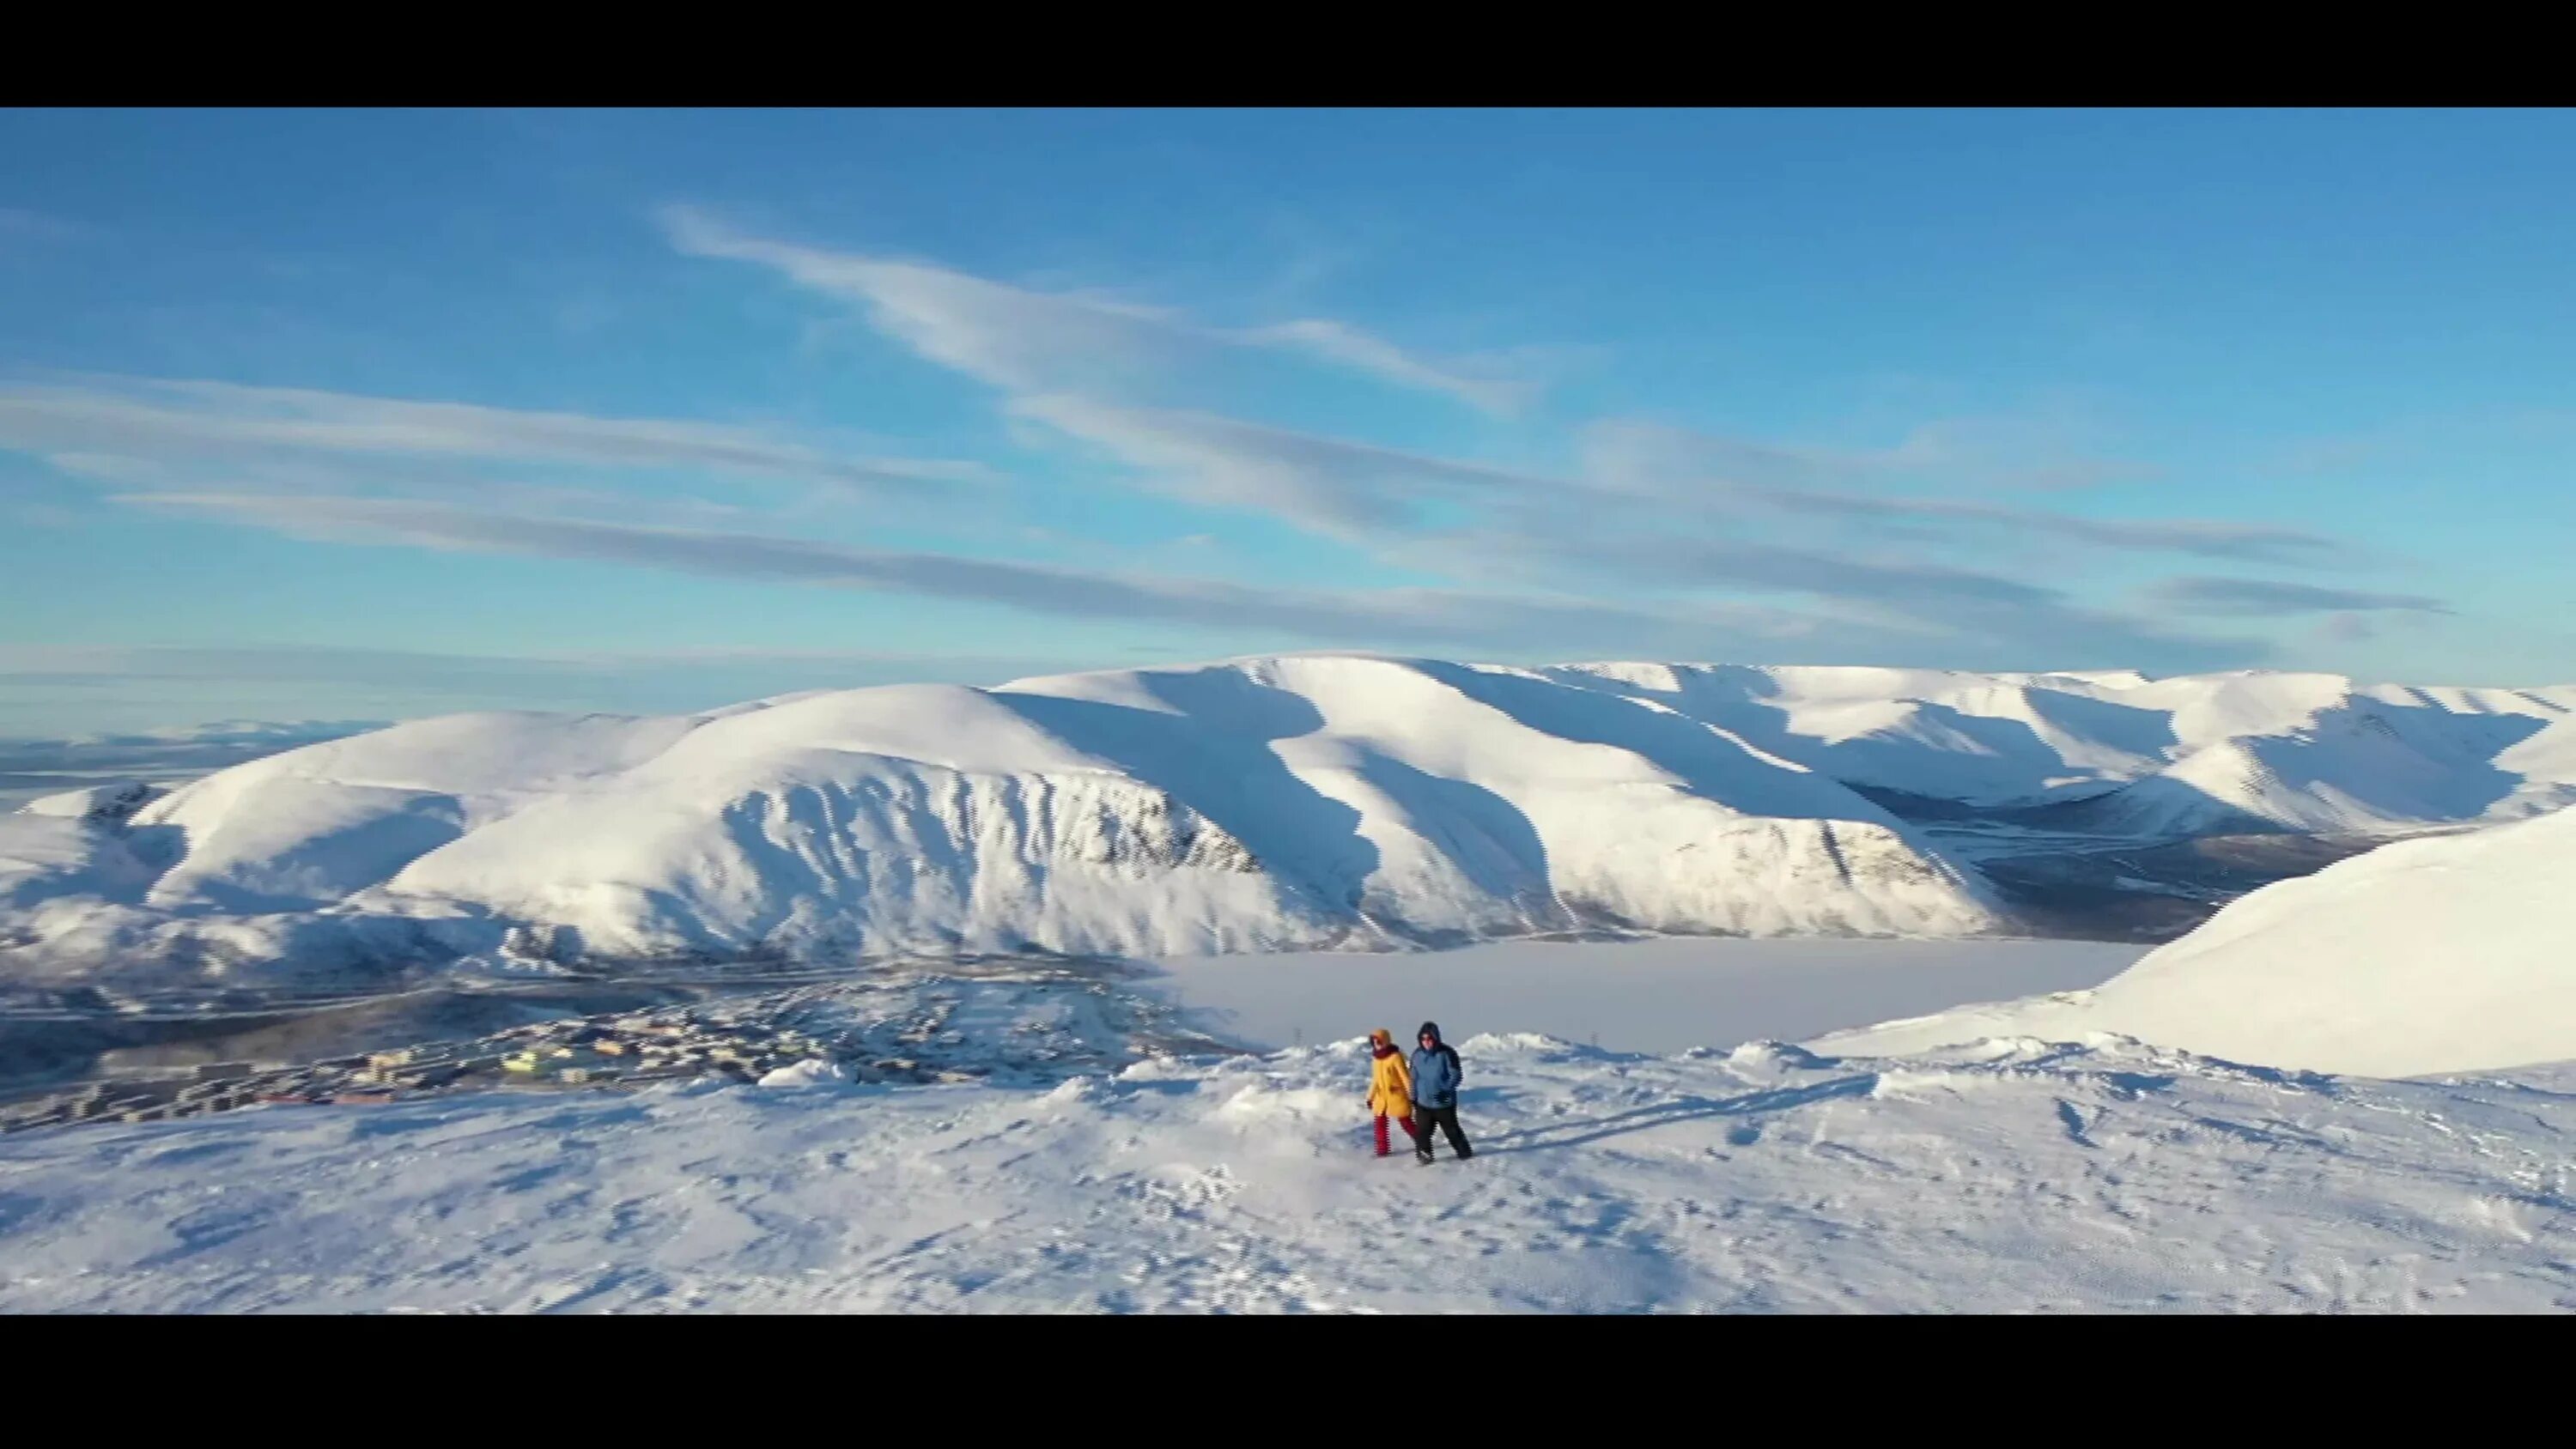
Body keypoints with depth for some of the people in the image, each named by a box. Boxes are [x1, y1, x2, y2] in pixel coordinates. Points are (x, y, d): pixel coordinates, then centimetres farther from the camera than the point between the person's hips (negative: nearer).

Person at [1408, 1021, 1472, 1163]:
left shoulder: (1447, 1053, -16)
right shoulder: (1417, 1054, -2)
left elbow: (1457, 1075, -14)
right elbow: (1414, 1078, 9)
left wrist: (1445, 1090, -25)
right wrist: (1414, 1097, 10)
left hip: (1444, 1102, -3)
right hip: (1423, 1102, 3)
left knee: (1451, 1130, 12)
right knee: (1422, 1131, 0)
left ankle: (1464, 1151, 32)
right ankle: (1423, 1155, 16)